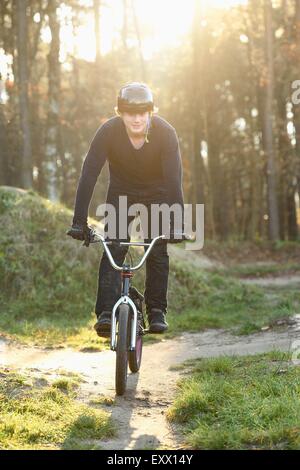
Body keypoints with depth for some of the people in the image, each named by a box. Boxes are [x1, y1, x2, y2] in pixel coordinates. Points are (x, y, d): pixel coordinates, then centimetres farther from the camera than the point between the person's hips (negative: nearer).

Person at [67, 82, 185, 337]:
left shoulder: (165, 132, -29)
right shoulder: (108, 131, -27)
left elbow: (174, 179, -34)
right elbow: (89, 175, -30)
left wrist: (176, 224, -43)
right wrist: (79, 222, -37)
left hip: (157, 193, 0)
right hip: (122, 191, 0)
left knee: (158, 251, -10)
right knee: (113, 249, -15)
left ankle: (157, 311, 5)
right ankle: (106, 312, -16)